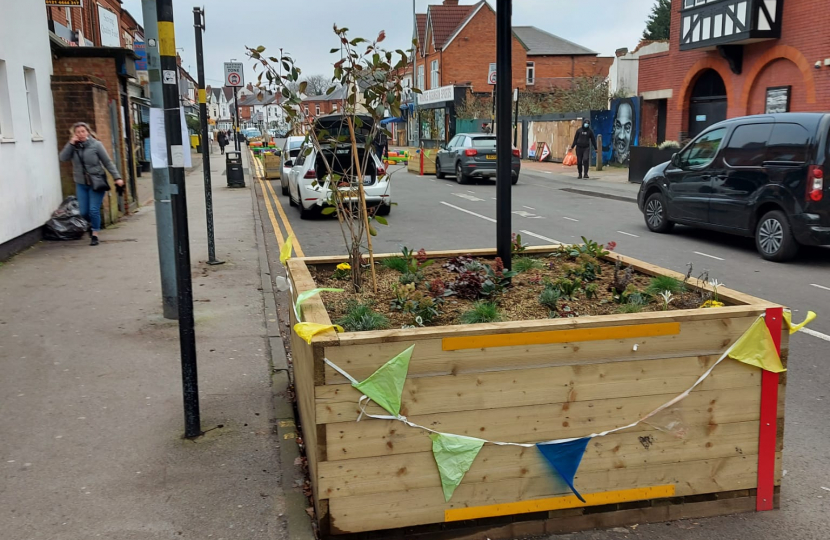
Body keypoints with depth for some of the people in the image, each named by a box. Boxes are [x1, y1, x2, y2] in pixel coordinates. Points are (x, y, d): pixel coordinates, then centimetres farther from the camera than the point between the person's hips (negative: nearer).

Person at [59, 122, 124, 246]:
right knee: (84, 212, 5)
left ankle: (95, 235, 7)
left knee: (94, 210, -8)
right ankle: (94, 225, 37)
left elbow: (108, 162, -6)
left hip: (96, 182, -4)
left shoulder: (96, 145, -7)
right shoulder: (73, 146, 3)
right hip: (81, 184, 4)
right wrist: (71, 143, -17)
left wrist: (117, 177, -12)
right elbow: (63, 158, -12)